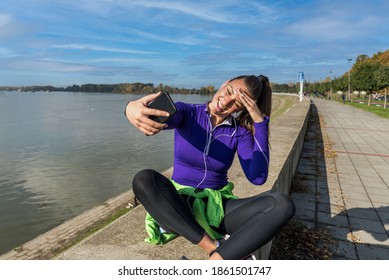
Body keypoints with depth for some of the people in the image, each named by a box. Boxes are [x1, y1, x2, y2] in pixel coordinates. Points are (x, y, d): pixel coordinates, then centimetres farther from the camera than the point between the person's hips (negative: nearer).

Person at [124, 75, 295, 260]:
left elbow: (258, 177, -16)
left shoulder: (240, 132, -2)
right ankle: (216, 248, -28)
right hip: (178, 206, -1)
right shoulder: (187, 113, -5)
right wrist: (133, 109, -53)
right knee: (144, 180, -34)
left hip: (217, 207, 2)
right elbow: (161, 116, -29)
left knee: (283, 204, -23)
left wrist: (260, 122, -17)